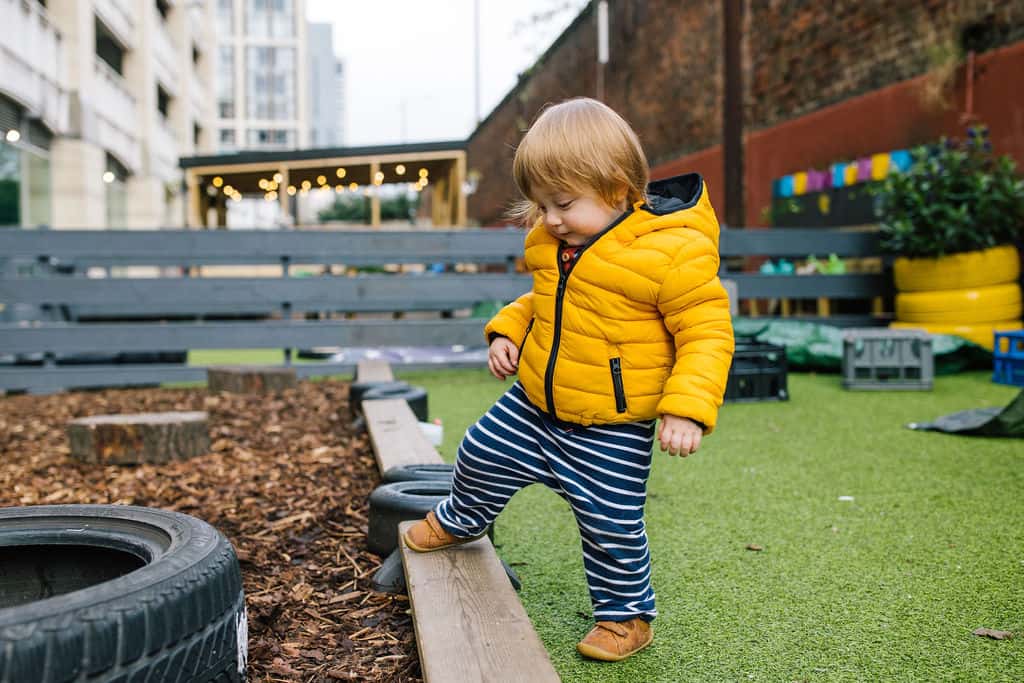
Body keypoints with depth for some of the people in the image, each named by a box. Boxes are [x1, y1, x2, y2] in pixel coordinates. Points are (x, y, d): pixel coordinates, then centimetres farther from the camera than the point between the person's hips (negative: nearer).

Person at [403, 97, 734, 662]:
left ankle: (626, 614, 30)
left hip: (611, 430, -6)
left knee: (612, 526, 4)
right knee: (481, 454, 20)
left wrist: (687, 409, -27)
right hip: (533, 404, 7)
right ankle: (460, 519, 52)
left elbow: (708, 332, -19)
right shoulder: (552, 245, 1)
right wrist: (507, 330, 2)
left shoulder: (673, 251, -22)